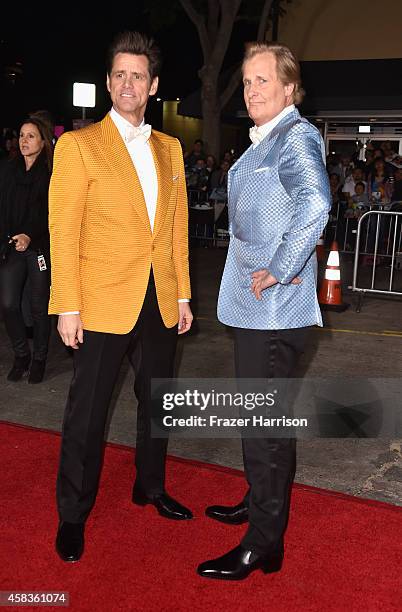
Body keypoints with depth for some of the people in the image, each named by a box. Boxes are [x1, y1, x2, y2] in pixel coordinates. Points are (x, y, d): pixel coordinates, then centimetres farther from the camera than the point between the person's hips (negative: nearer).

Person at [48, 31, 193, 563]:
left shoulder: (169, 148, 10)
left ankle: (151, 486, 38)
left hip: (160, 303, 5)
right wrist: (67, 307, -13)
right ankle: (73, 515, 23)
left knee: (157, 401, 17)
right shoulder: (78, 144, -5)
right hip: (103, 302, -5)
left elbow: (178, 226, 12)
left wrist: (182, 295, 9)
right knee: (87, 412, 5)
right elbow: (63, 230, -9)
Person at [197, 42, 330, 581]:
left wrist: (279, 272, -26)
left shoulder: (297, 136, -14)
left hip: (275, 307, -10)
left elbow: (315, 202, -34)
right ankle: (258, 503, 40)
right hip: (254, 304, 10)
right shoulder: (263, 142, 18)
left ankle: (264, 545, 12)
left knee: (266, 422, -2)